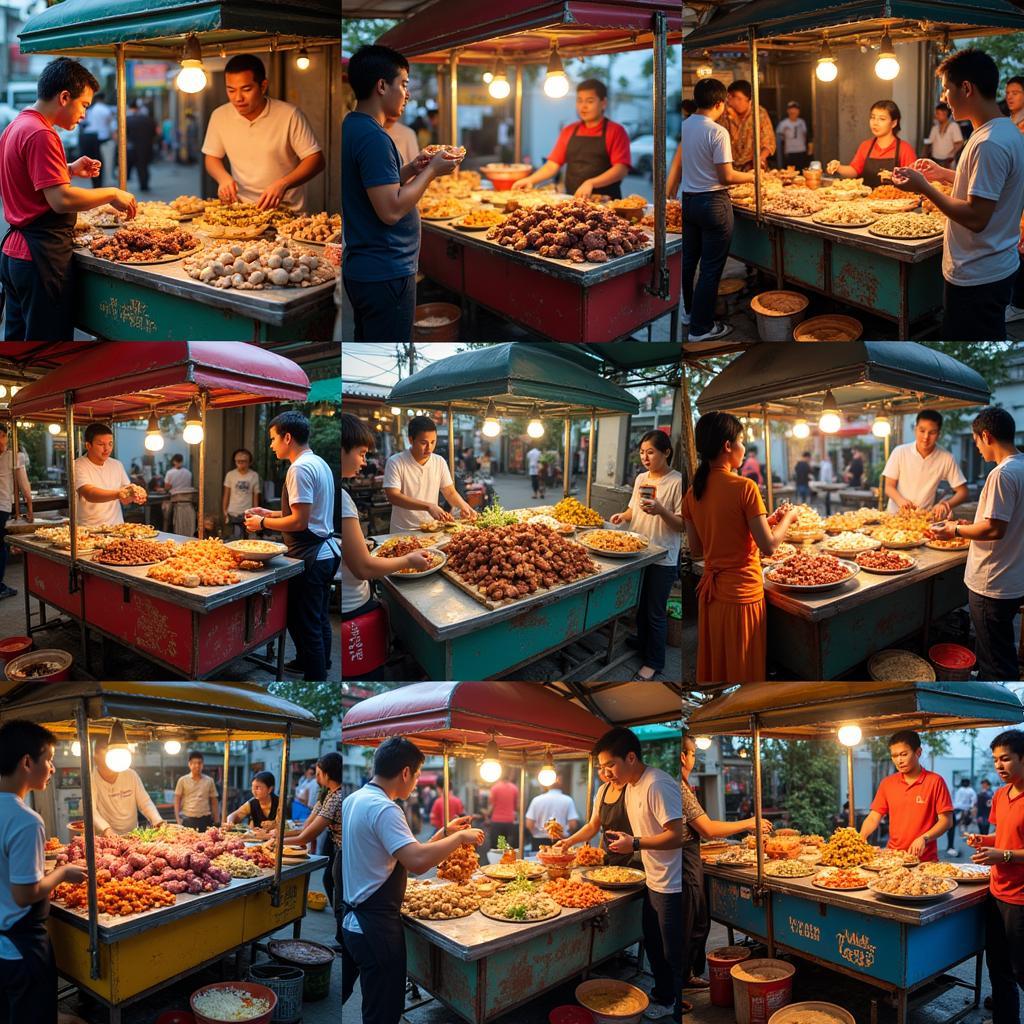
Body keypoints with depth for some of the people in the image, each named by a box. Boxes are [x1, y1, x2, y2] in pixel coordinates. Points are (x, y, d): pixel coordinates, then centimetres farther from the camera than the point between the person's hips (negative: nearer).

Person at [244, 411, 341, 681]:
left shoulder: (300, 468, -18)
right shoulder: (319, 463, 13)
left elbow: (300, 521, -22)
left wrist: (263, 523, -9)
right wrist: (269, 513, 17)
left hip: (309, 557, -10)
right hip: (326, 550, 10)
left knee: (304, 625, -3)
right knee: (319, 620, 23)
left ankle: (314, 676, 1)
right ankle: (320, 666, 36)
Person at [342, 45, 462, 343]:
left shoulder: (351, 128, 10)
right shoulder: (373, 137, -19)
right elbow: (391, 210, -24)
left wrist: (412, 168, 8)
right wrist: (431, 171, -13)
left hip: (361, 269, 10)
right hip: (385, 273, -10)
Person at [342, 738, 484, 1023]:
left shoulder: (354, 800, 9)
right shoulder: (383, 809, -20)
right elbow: (417, 862, -33)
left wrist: (444, 833, 14)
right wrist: (460, 837, -19)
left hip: (350, 918, 10)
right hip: (375, 925, -10)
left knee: (339, 998, 20)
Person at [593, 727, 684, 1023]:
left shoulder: (657, 786, -22)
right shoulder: (632, 787, 9)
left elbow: (677, 835, -26)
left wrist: (635, 843, -22)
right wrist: (623, 841, 4)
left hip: (672, 885, -10)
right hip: (653, 883, 10)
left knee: (674, 955, 1)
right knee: (653, 945, 23)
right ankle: (663, 998, 39)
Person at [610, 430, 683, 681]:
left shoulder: (677, 482, -14)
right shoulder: (641, 478, 6)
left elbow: (682, 525, -14)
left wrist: (661, 511, -30)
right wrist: (623, 516, -1)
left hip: (663, 559, -6)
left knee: (655, 613, 3)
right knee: (639, 608, 17)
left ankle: (654, 664, 17)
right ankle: (641, 653, 34)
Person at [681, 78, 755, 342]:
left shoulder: (684, 127, 2)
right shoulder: (717, 132, -18)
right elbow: (726, 177, -17)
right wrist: (750, 176, 0)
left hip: (687, 199, 7)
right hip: (712, 202, -7)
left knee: (688, 259, 19)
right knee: (711, 266, 1)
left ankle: (688, 312, 33)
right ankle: (701, 327, 5)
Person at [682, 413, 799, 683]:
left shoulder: (693, 493, 2)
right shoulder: (744, 487, -16)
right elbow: (769, 546, -16)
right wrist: (787, 518, 4)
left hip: (710, 593, 6)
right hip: (742, 595, -6)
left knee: (713, 671, 16)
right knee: (743, 671, 5)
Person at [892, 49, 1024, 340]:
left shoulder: (989, 144, -25)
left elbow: (976, 218, -26)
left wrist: (923, 187, -17)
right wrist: (945, 174, 16)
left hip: (977, 280, -10)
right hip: (997, 269, 10)